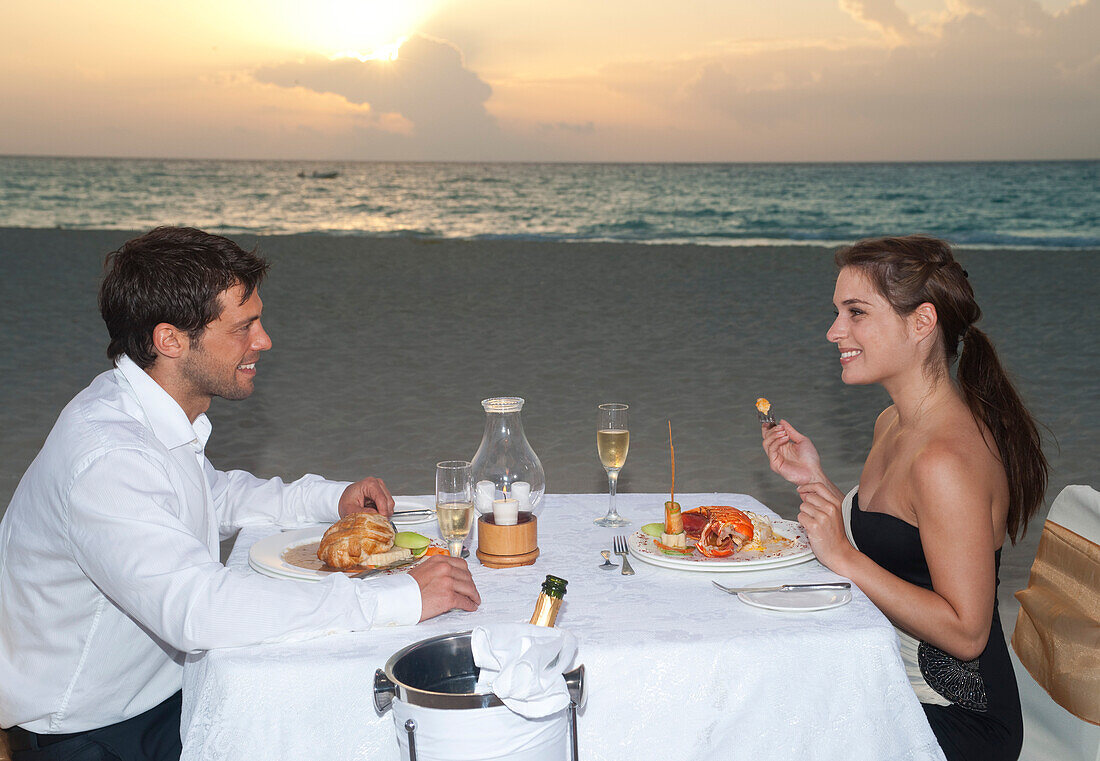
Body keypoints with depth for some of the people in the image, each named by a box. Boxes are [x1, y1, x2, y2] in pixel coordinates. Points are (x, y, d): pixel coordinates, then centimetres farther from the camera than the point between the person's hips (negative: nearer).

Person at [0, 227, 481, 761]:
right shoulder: (105, 460, -29)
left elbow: (214, 495, 22)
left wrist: (331, 499, 5)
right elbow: (198, 610, -40)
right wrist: (401, 598, -37)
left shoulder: (155, 412, 1)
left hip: (163, 691, 8)